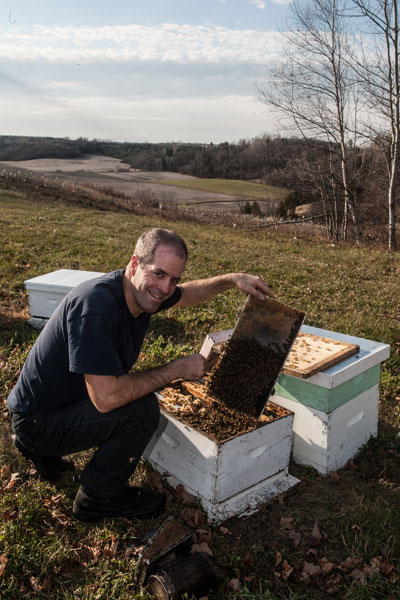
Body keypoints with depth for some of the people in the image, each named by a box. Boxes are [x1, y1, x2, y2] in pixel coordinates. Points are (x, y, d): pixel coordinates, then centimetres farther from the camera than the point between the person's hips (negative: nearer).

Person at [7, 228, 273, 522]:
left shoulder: (141, 289, -6)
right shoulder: (95, 304, -33)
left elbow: (189, 293, 16)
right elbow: (107, 397, -35)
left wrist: (232, 279, 1)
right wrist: (177, 369, -25)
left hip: (67, 399, 9)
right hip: (36, 420, -9)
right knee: (142, 409, -23)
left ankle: (47, 452, 24)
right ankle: (98, 499, 3)